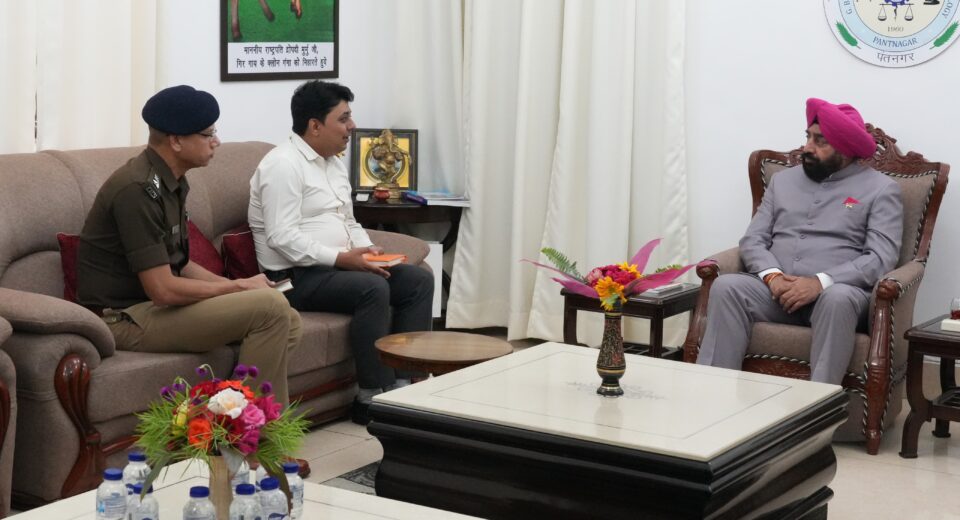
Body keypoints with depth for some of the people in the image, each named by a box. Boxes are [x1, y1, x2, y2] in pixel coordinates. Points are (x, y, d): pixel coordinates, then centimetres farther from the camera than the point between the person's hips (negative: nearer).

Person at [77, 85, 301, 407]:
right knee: (269, 307, -20)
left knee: (287, 322, 1)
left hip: (154, 305, 10)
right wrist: (240, 287, -12)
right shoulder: (139, 189, -21)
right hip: (126, 317, -10)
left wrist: (236, 285, 0)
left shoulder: (170, 182, 10)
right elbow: (163, 289, -24)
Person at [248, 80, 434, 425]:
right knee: (373, 288, -31)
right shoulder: (284, 165, -13)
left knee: (418, 280, -5)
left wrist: (368, 250, 1)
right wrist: (341, 258, -24)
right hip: (297, 277, -10)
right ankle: (374, 397, -23)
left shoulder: (333, 163, 17)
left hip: (338, 266, 10)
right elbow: (282, 237, -23)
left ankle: (405, 381, -7)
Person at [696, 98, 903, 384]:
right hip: (776, 289, 3)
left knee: (837, 298, -39)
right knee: (726, 286, -27)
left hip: (837, 291, -3)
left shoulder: (880, 189, 6)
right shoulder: (782, 180, 19)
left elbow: (881, 258, -6)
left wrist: (821, 282, -21)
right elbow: (752, 240, 12)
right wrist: (772, 275, -11)